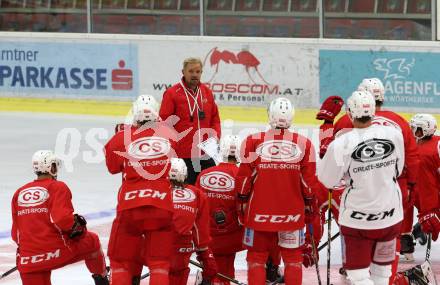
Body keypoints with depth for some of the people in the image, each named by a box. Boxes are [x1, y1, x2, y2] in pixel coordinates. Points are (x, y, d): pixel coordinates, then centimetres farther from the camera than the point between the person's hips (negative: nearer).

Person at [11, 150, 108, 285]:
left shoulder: (19, 193, 13)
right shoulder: (58, 187, -3)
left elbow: (16, 234, 16)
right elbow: (63, 219, -17)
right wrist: (77, 226, 4)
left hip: (27, 259, 3)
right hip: (57, 251, -3)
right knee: (92, 242, 24)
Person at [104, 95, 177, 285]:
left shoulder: (122, 138, -1)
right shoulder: (169, 135, 3)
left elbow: (112, 167, 15)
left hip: (130, 206, -1)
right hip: (163, 207, 1)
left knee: (121, 261, 12)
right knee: (159, 262, 7)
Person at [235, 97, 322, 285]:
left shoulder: (253, 142, -9)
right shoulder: (304, 144, -5)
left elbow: (244, 180, -4)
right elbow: (309, 184, 0)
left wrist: (241, 206, 10)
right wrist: (310, 209, 14)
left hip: (259, 212, -1)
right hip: (292, 213, 1)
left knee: (256, 258, 10)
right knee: (293, 259, 13)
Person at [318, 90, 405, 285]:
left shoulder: (341, 144, -20)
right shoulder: (394, 135, -10)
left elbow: (328, 180, -7)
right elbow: (397, 171, 5)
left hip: (357, 218, -3)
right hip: (390, 216, 3)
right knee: (382, 269, 21)